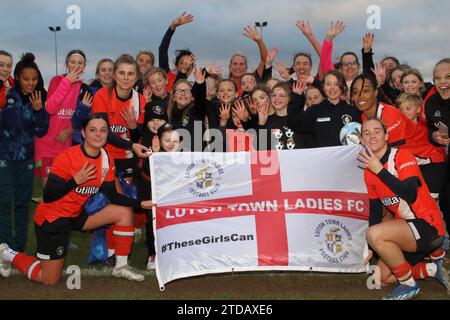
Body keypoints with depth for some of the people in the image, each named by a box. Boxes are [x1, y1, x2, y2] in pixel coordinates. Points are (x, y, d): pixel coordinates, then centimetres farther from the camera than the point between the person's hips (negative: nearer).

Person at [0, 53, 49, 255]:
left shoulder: (38, 99, 2)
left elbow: (41, 132, -1)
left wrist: (38, 110, -15)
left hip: (25, 157, 3)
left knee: (23, 202, 10)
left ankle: (20, 247, 20)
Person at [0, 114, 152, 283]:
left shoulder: (106, 159, -3)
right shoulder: (67, 157, -23)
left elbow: (112, 195, -4)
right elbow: (48, 196, -22)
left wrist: (140, 203, -14)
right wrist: (76, 180, -30)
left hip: (77, 214, 6)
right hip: (52, 217, -6)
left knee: (125, 212, -7)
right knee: (49, 279, -2)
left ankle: (121, 266, 3)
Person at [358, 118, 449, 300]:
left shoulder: (403, 156, -13)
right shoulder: (369, 171, 7)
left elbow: (410, 195, -28)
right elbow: (375, 210, 13)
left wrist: (380, 170, -24)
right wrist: (371, 248, 10)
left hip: (428, 225, -8)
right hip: (404, 227, 8)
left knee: (375, 234, -31)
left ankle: (409, 285, -11)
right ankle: (432, 270, 19)